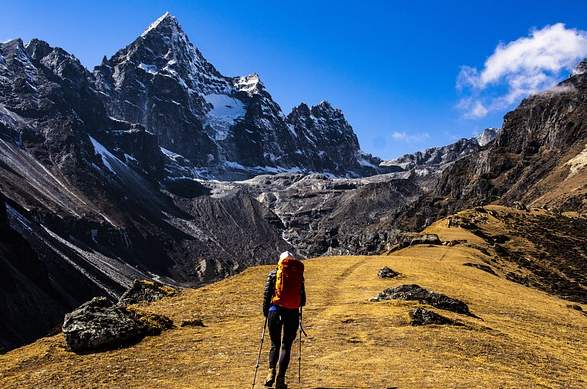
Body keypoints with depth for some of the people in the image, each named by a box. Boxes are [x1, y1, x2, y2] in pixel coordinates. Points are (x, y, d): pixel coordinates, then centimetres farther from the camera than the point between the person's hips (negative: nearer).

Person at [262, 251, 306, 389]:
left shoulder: (273, 273, 5)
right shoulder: (299, 275, 9)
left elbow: (267, 294, 1)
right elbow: (303, 300, 9)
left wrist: (265, 313, 11)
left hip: (276, 310, 0)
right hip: (293, 313, 0)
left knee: (275, 344, 14)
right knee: (286, 346, 9)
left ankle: (271, 371, -4)